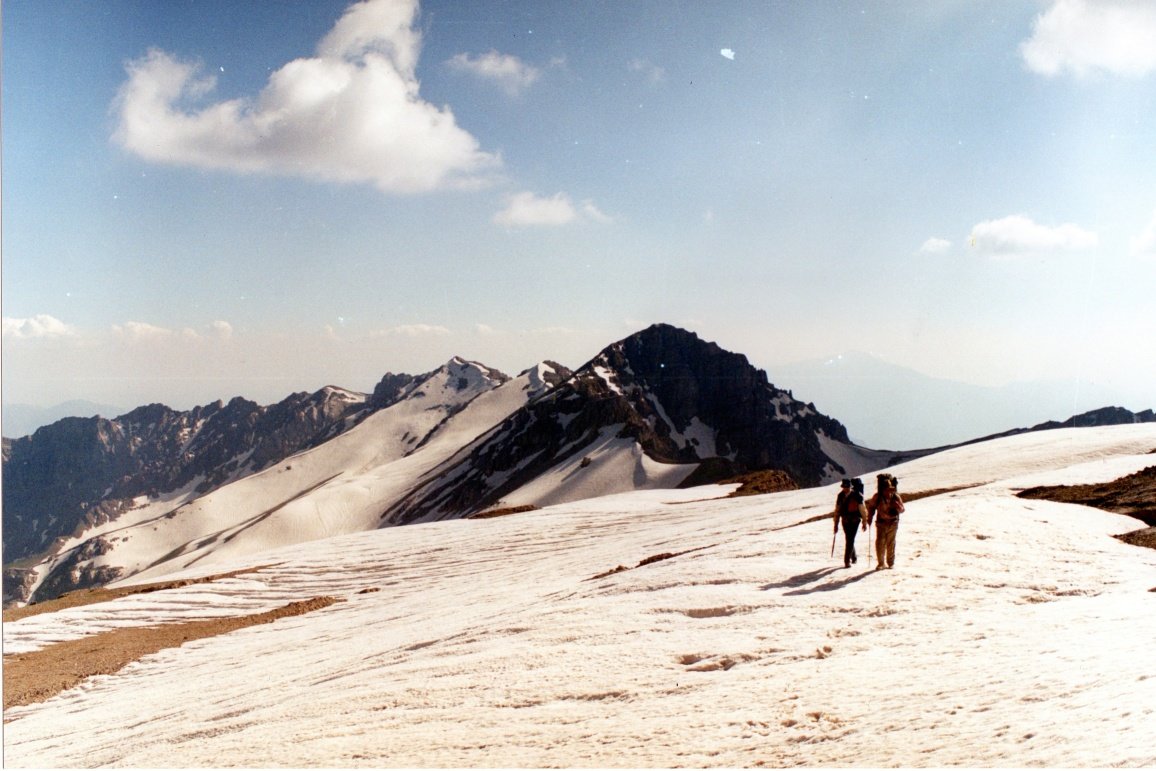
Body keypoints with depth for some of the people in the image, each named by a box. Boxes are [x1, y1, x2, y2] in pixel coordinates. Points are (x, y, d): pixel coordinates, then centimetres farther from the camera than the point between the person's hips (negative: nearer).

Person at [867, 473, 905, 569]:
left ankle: (890, 562, 24)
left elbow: (902, 510, -2)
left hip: (892, 523, 1)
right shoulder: (877, 497, -10)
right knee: (880, 543, -8)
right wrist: (870, 518, 1)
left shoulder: (896, 497, -8)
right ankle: (881, 563, 5)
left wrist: (897, 506, -24)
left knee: (890, 543, 8)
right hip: (881, 522, -1)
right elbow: (871, 506, 7)